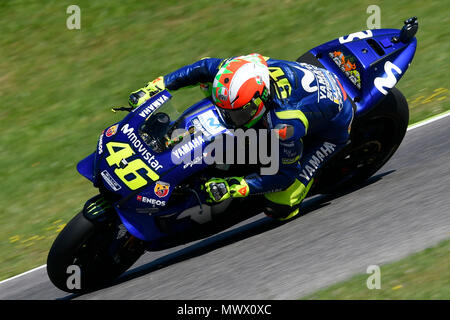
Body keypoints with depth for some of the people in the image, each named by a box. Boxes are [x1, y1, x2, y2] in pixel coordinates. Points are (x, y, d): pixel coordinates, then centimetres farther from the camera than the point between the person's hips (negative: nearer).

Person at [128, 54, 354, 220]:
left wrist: (234, 188, -36)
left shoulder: (286, 127, -45)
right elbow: (205, 67, -7)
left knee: (280, 208, -20)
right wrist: (156, 86, -9)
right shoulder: (246, 70, -28)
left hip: (332, 127, -7)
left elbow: (285, 174, -30)